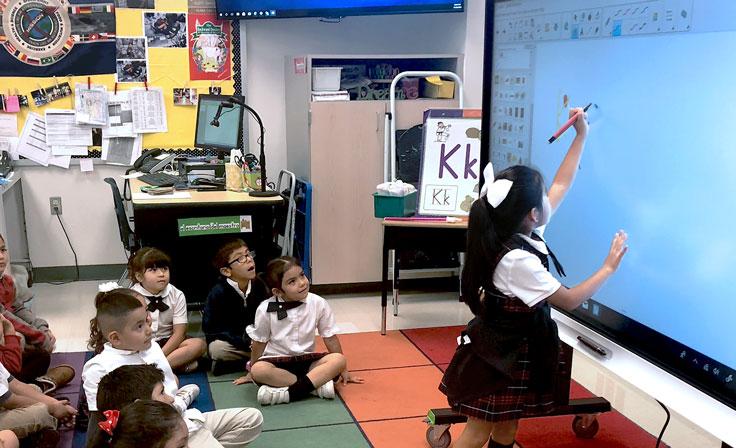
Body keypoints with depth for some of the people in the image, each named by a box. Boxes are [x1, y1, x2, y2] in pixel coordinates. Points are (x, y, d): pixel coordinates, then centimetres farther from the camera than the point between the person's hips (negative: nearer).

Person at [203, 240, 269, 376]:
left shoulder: (259, 285, -1)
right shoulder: (218, 293, -14)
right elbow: (210, 328, -16)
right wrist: (245, 342, -24)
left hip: (257, 339, 3)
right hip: (229, 342, -3)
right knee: (217, 349, -35)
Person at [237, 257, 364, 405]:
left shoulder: (318, 303, -8)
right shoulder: (266, 309, -11)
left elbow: (330, 338, 2)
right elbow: (259, 343, 3)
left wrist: (343, 370, 7)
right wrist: (251, 374, 12)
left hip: (306, 360, 2)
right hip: (275, 362, -2)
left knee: (338, 359, -25)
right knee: (258, 370, -35)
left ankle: (289, 393, -35)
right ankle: (317, 385, -31)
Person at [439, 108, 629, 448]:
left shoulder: (523, 230, -4)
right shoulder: (517, 260, -30)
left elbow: (561, 185, 9)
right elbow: (570, 300, -20)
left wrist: (581, 136, 10)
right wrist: (609, 267, -10)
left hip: (512, 348, 9)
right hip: (501, 353, -9)